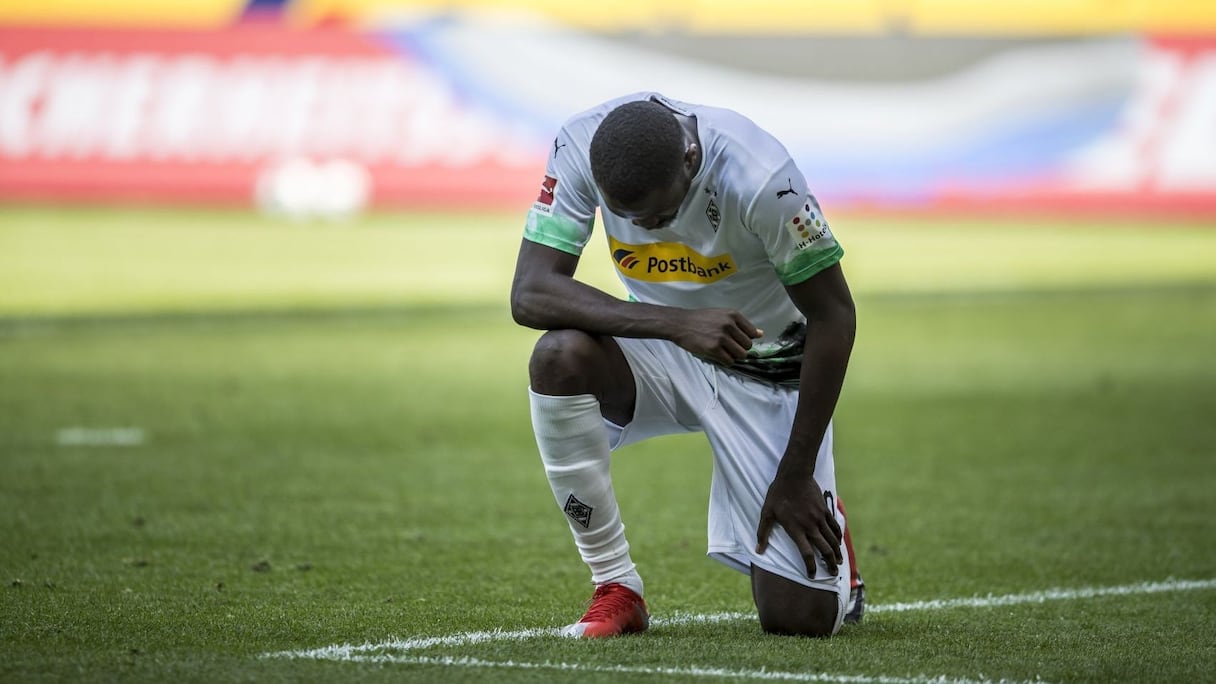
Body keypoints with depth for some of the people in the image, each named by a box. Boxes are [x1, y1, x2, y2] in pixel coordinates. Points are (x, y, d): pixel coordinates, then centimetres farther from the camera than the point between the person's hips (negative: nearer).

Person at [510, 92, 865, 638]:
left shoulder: (758, 178, -31)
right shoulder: (580, 146, -23)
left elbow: (832, 317, -19)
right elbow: (529, 294, -27)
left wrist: (796, 475, -17)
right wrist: (677, 322, -39)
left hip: (767, 370, -3)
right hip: (660, 350, 3)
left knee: (801, 618, -13)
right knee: (559, 356, -33)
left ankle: (820, 519, 26)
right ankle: (616, 590, -16)